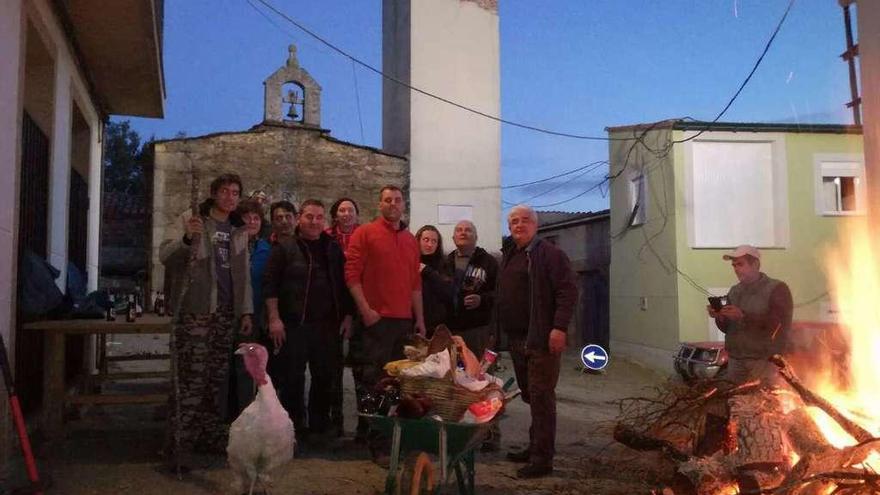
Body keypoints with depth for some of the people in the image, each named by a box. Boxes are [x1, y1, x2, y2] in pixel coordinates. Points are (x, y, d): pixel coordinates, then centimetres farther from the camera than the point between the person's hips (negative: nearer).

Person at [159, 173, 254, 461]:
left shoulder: (240, 232, 15)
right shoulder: (195, 222, 0)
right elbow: (165, 257, -10)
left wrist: (246, 311, 10)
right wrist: (187, 238, -29)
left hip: (226, 314, 5)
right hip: (195, 312, -5)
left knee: (218, 378, 8)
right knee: (192, 378, -9)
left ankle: (213, 438, 16)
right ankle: (182, 443, -4)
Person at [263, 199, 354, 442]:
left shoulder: (333, 249, 12)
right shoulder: (284, 247, 0)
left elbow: (343, 284, 14)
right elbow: (270, 283, -5)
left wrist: (347, 315, 8)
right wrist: (274, 318, -11)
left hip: (327, 325, 4)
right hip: (294, 325, -3)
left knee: (326, 377, 9)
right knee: (292, 379, 3)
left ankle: (320, 426, 23)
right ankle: (293, 427, 16)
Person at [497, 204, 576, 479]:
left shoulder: (550, 254, -8)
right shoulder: (508, 257, 17)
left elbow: (568, 292, -15)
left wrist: (560, 327, -23)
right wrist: (500, 329, 19)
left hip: (541, 338, -8)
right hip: (517, 338, 8)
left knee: (541, 397, -6)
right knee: (530, 396, 16)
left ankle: (543, 458, -1)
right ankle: (536, 447, 27)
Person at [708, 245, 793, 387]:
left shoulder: (777, 288, -2)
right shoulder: (734, 291, 14)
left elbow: (779, 325, -14)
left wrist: (744, 316, -21)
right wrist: (719, 317, -5)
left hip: (766, 361, -5)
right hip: (735, 361, 5)